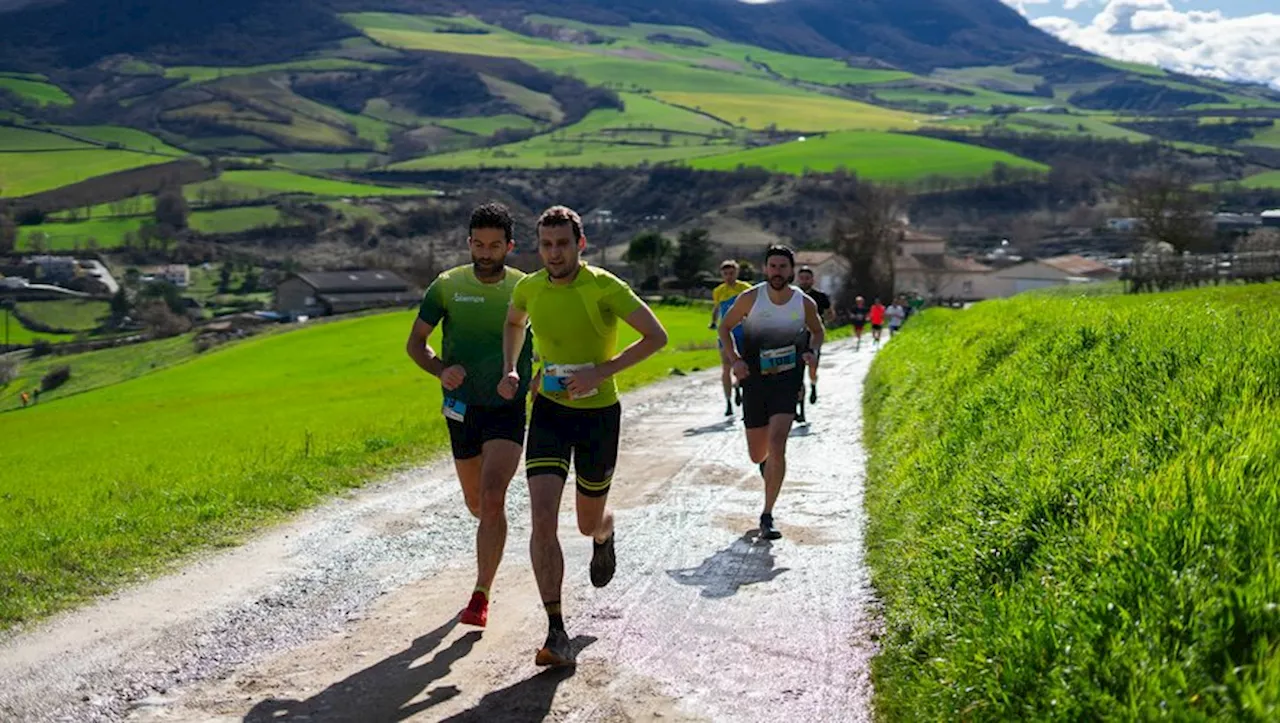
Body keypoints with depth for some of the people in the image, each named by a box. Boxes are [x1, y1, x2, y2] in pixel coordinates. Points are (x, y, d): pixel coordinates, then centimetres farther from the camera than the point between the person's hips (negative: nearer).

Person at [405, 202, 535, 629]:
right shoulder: (447, 286, -3)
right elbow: (415, 342, 4)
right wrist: (440, 370, -15)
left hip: (507, 408, -2)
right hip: (462, 408, 3)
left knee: (493, 497, -18)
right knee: (476, 503, 16)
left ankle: (481, 595, -10)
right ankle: (494, 534, 52)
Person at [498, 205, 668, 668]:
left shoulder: (605, 288, -16)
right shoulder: (529, 288, -3)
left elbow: (656, 337, -14)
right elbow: (514, 323, 20)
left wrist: (602, 371, -23)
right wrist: (510, 370, 4)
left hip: (599, 412, -2)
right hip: (549, 410, 2)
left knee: (588, 522, 13)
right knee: (543, 517, -15)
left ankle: (604, 537, 55)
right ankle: (557, 633, -9)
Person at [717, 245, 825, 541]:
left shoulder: (805, 304, -3)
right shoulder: (751, 298, -6)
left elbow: (818, 331, 17)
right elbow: (724, 327, 6)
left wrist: (813, 352, -4)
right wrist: (734, 359, -8)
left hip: (787, 382, -1)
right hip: (755, 381, 1)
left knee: (776, 447, -18)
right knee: (757, 455, 9)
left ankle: (767, 516, -8)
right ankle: (767, 463, 50)